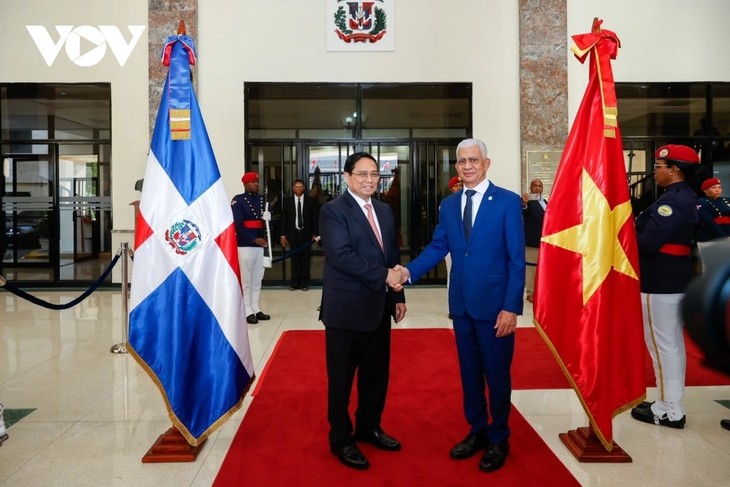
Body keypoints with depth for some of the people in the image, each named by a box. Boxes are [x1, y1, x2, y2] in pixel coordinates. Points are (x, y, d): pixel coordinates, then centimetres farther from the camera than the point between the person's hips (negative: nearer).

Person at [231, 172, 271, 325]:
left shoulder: (262, 199, 14)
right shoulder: (238, 200, -4)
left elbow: (267, 219, 19)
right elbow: (238, 225, -12)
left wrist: (268, 216, -5)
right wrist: (255, 239, -16)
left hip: (260, 244, 6)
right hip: (245, 245, -6)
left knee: (257, 279, 11)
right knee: (246, 280, 0)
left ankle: (256, 309, 20)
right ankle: (247, 312, 6)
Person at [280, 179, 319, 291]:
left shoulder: (310, 201, 2)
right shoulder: (287, 201, 4)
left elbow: (315, 218, 2)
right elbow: (284, 219, 4)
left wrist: (315, 233, -4)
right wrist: (283, 235, -1)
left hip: (306, 234, 0)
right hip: (293, 234, 1)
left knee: (305, 259, 5)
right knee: (294, 259, 3)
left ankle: (304, 283, 13)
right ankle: (295, 282, 11)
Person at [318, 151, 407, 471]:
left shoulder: (384, 210, 13)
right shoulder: (333, 210, -10)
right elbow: (341, 255, -22)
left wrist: (398, 295, 11)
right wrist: (383, 275, -21)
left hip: (379, 306, 7)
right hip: (346, 308, -7)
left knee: (376, 373, 17)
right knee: (341, 378, 7)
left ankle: (369, 427, 35)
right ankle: (341, 439, 23)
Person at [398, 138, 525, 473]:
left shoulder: (508, 201, -7)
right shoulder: (448, 205, 8)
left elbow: (517, 260, -11)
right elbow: (437, 247, 4)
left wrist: (511, 307, -16)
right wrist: (409, 271, -14)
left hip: (495, 304, -4)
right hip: (461, 304, 5)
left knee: (496, 373, 9)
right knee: (469, 372, 16)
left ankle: (498, 439, 28)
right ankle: (477, 431, 34)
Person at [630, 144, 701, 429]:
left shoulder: (672, 201, -19)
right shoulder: (686, 198, 14)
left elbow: (648, 243, -24)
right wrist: (635, 225, 2)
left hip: (660, 283, -10)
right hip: (675, 279, 10)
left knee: (662, 345, -1)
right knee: (673, 343, 15)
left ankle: (669, 410, 9)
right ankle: (673, 404, 26)